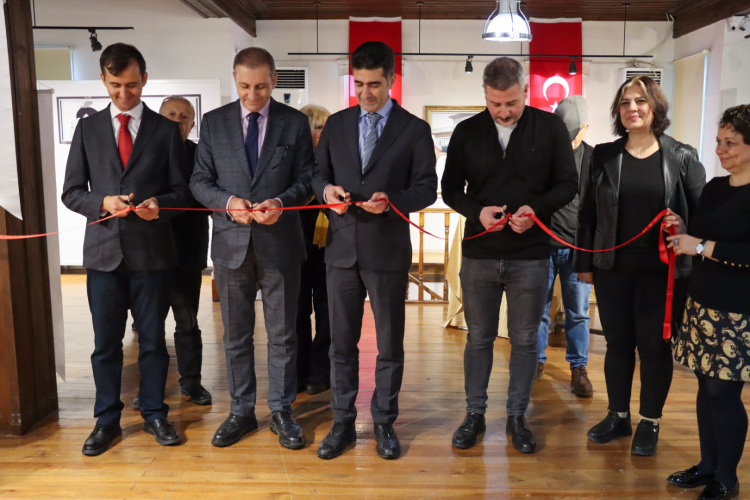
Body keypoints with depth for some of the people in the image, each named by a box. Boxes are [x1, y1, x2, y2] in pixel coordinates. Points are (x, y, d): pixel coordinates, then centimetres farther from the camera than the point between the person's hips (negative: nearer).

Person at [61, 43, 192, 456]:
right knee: (105, 342, 9)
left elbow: (182, 190, 3)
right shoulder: (87, 129, 8)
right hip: (104, 250, 1)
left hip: (152, 251, -1)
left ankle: (154, 414, 25)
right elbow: (71, 192, 7)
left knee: (153, 339, 9)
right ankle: (107, 420, 25)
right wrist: (102, 202, -13)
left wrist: (159, 204, -18)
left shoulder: (165, 130, 4)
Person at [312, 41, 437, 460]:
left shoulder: (414, 129, 0)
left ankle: (385, 423, 26)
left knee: (390, 344, 9)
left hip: (388, 251, -2)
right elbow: (318, 173, 13)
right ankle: (343, 423, 25)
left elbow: (427, 189, -3)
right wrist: (326, 189, -11)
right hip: (342, 248, 3)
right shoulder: (336, 124, 9)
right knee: (342, 342, 10)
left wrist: (391, 199, -21)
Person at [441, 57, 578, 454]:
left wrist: (537, 208, -17)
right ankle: (474, 414, 26)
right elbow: (450, 188, 6)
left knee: (525, 340, 10)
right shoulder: (467, 131, 2)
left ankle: (517, 416, 26)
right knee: (478, 338, 11)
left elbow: (567, 183, 2)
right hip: (479, 254, 1)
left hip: (530, 255, -1)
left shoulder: (550, 128, -1)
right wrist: (476, 211, -13)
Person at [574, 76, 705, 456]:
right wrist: (584, 263, 1)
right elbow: (588, 213, 3)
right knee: (618, 343, 12)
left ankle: (649, 422, 25)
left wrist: (684, 246, -14)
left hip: (662, 270, -1)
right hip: (612, 268, 2)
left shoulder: (682, 157, -2)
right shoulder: (604, 156, 3)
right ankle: (618, 416, 28)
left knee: (654, 345, 8)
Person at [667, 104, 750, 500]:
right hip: (702, 302, 7)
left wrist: (701, 246, -20)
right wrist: (682, 230, 1)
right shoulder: (714, 187, 11)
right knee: (706, 386, 13)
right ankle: (708, 464, 28)